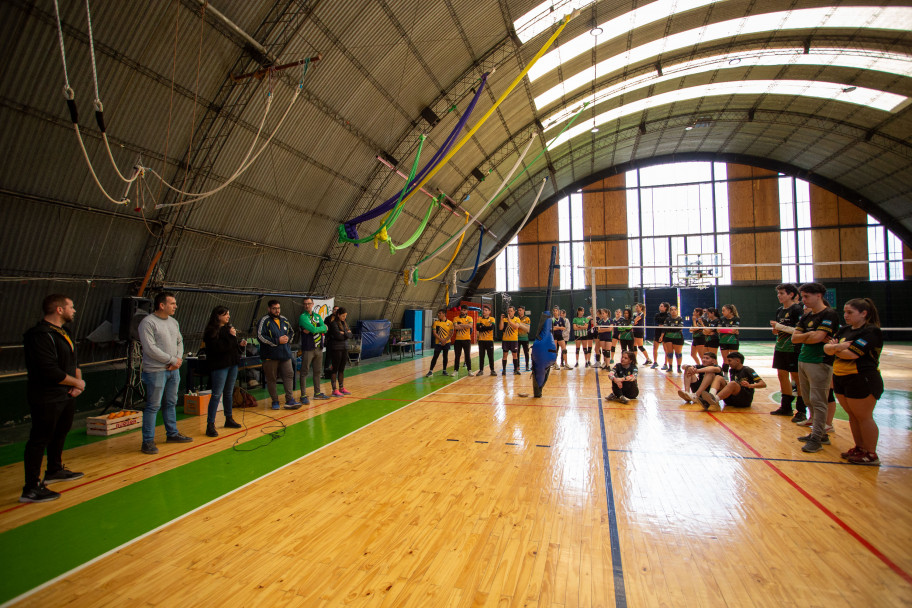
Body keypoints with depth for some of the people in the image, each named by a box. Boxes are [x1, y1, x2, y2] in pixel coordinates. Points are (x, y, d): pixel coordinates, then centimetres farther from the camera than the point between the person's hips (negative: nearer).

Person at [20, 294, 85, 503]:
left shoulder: (61, 333, 12)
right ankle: (31, 489, 6)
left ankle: (54, 471, 39)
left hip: (66, 395, 10)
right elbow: (51, 372, -26)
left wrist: (78, 380, 2)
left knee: (60, 433, 22)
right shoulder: (40, 335, -20)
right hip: (47, 399, -10)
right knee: (39, 440, -2)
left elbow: (73, 361, 19)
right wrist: (77, 383, -12)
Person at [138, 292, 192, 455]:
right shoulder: (148, 322, -13)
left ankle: (172, 434, 28)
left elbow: (180, 342, 16)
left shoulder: (173, 322, 11)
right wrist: (173, 360, -14)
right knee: (153, 406, -2)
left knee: (171, 403, 16)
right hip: (156, 371, -7)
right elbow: (150, 348, -18)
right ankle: (148, 441, 8)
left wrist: (179, 359, -2)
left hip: (173, 369, 7)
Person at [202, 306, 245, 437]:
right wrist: (230, 337, -20)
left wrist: (240, 344, 2)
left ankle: (229, 419, 27)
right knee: (217, 394, -8)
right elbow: (217, 347, -23)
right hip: (219, 366, -8)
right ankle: (210, 425, -4)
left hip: (232, 364, 8)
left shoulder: (228, 328, 14)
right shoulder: (211, 331, -11)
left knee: (229, 393, 16)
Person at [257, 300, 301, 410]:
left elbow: (292, 332, 24)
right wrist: (277, 341, -16)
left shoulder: (284, 320, 13)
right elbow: (261, 336, -15)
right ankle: (275, 401, 16)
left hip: (285, 354, 5)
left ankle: (290, 400, 4)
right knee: (271, 378, 4)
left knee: (289, 375, 1)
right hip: (270, 355, -5)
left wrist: (288, 338, 1)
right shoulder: (265, 321, -7)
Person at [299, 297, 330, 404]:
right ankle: (303, 396, 3)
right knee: (304, 372, -2)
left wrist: (312, 330, -12)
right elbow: (313, 329, -18)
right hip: (308, 349, -6)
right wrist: (322, 328, -1)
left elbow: (325, 329, 1)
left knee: (318, 372, 13)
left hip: (319, 348, 6)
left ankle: (317, 393, 24)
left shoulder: (317, 316, 14)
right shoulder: (302, 317, -6)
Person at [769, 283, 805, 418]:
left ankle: (801, 411, 8)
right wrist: (776, 330, -1)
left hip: (793, 349, -8)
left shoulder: (797, 309, -12)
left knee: (797, 377, -1)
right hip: (780, 348, 8)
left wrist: (780, 327, -19)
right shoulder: (779, 310, 12)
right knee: (782, 375, 11)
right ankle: (786, 407, 22)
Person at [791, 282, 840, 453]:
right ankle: (820, 432, 23)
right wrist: (809, 335, -10)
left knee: (817, 401, -6)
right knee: (809, 401, 13)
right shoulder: (806, 317, 15)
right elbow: (794, 338, 6)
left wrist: (803, 338, -2)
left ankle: (817, 439, 0)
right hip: (803, 361, 8)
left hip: (820, 362, -8)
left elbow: (817, 337, -20)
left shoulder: (829, 314, -9)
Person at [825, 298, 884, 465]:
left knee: (863, 417, 1)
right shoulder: (844, 330, 12)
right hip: (841, 379, 8)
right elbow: (826, 347, 4)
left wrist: (835, 349, -4)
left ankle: (871, 454, 13)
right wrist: (837, 346, -17)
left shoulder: (871, 331, -13)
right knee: (853, 416, 15)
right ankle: (859, 448, 26)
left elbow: (852, 354, -22)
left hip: (863, 381, -8)